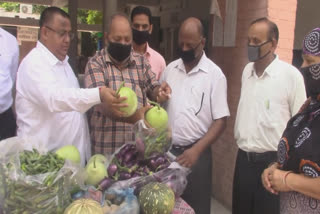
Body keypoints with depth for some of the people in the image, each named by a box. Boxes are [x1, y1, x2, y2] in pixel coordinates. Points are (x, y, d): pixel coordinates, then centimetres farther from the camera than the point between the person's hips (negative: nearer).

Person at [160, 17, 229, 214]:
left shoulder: (214, 74, -7)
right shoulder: (170, 69, 6)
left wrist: (196, 150, -19)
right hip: (167, 150, 4)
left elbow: (220, 120, -9)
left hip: (196, 152, -3)